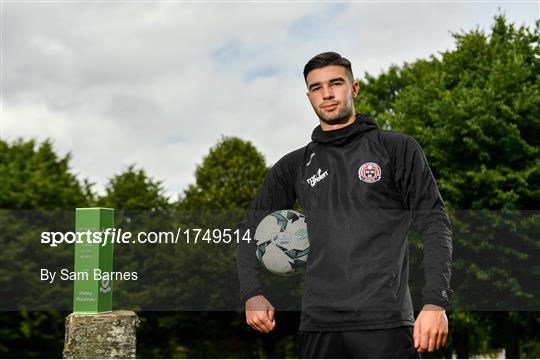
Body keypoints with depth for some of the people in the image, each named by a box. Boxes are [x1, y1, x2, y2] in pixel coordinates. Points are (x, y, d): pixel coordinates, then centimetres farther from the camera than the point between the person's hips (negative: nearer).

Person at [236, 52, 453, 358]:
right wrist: (252, 293, 4)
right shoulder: (294, 167, 15)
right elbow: (251, 229, 20)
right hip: (318, 325, 3)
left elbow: (434, 223, 2)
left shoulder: (398, 148, 6)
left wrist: (435, 302, -10)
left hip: (385, 321, -3)